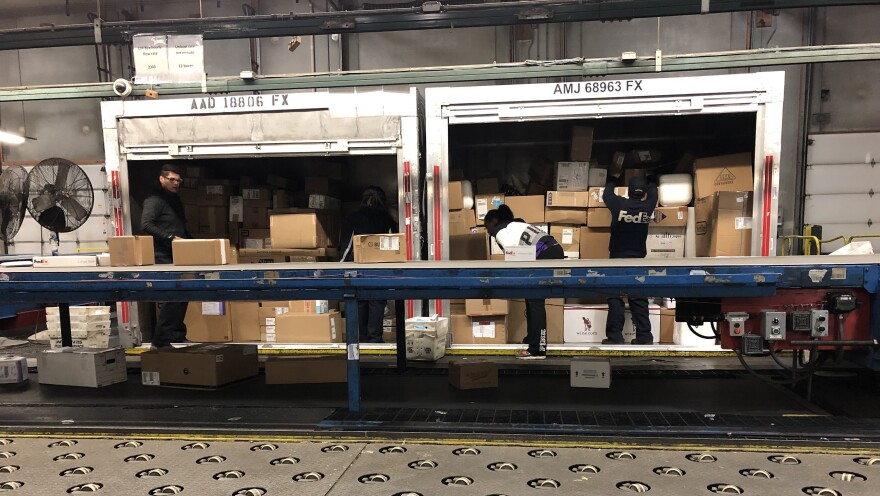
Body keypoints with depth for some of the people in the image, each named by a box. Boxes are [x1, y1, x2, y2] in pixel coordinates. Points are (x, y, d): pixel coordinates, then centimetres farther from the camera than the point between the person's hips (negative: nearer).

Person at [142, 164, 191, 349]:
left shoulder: (175, 200, 20)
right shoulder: (155, 200, -8)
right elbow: (146, 224, -22)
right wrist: (170, 238, -27)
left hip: (178, 256, 9)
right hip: (164, 257, -9)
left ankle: (177, 334, 23)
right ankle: (161, 339, -6)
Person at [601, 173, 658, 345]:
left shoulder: (618, 204, -7)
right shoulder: (647, 207, 0)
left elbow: (607, 194, 15)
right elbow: (653, 193, 23)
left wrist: (612, 180, 36)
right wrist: (651, 180, 44)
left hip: (617, 258, -2)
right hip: (638, 260, 2)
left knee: (615, 298, -2)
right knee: (639, 300, 5)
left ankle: (615, 336, -6)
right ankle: (644, 337, 3)